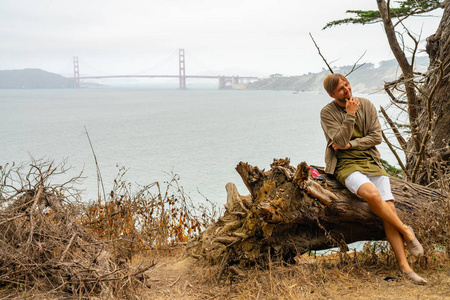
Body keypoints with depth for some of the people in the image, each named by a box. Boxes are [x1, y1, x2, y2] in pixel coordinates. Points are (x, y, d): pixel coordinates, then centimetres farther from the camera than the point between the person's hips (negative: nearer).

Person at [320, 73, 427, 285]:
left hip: (371, 162, 3)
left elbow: (376, 136, 4)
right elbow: (340, 141, -12)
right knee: (372, 193, -34)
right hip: (346, 165, -3)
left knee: (389, 207, -14)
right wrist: (350, 115, -19)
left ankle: (404, 266, -14)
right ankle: (406, 231, -12)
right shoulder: (327, 113, -2)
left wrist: (350, 144, -7)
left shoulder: (366, 105, 8)